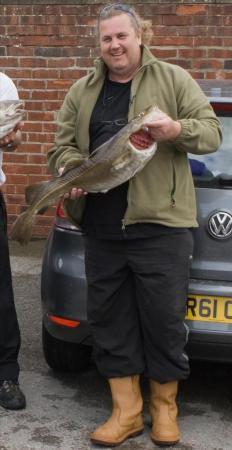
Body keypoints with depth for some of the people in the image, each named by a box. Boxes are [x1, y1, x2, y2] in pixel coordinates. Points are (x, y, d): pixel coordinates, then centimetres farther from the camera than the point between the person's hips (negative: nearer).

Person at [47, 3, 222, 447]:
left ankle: (164, 407, 21)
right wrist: (70, 172, -9)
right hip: (100, 228, 4)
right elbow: (63, 146, 13)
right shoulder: (81, 92, 14)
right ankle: (126, 411, 20)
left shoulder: (173, 79, 4)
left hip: (161, 225, -3)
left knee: (164, 319, 2)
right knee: (109, 318, 8)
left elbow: (212, 132, 1)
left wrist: (178, 130, -19)